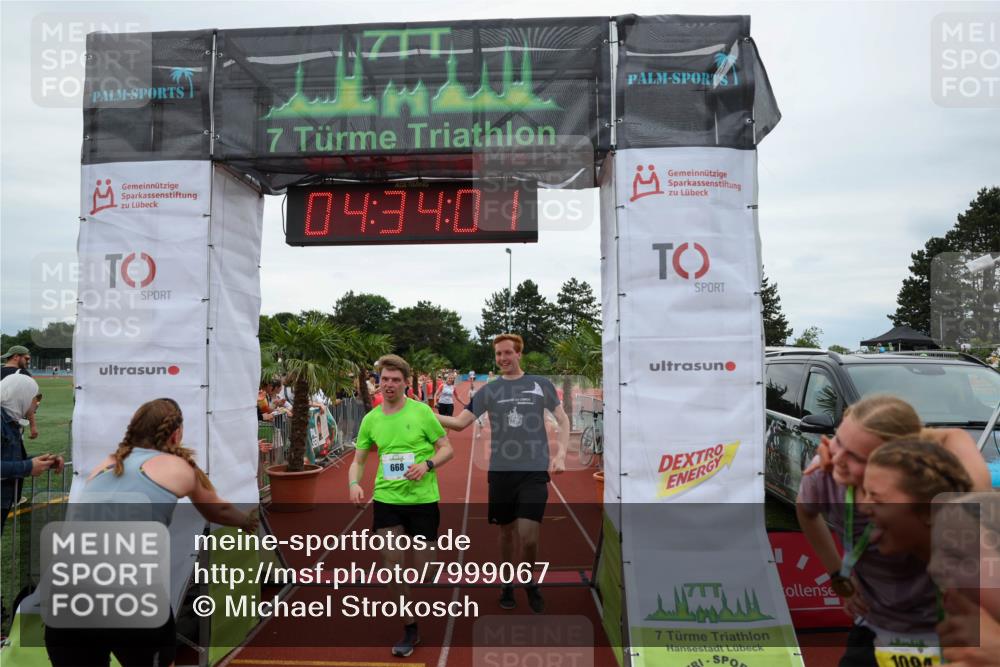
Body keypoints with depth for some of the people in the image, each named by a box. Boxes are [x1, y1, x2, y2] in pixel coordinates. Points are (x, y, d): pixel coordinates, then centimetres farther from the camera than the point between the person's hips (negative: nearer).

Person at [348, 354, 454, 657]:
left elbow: (447, 448, -2)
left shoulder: (421, 411, -7)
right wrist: (354, 484, -10)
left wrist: (427, 465, -21)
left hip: (423, 499, -3)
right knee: (392, 565, 1)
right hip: (386, 499, 3)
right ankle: (410, 628, 20)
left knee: (424, 567, 7)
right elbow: (358, 461, 10)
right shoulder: (371, 419, 3)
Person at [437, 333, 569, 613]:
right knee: (506, 531, 12)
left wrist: (560, 454, -4)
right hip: (501, 471, 2)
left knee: (528, 536, -9)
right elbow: (459, 422, 2)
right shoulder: (489, 391, 4)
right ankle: (507, 583, 35)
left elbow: (563, 420, 9)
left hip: (535, 471, -2)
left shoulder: (541, 384, 3)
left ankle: (530, 582, 21)